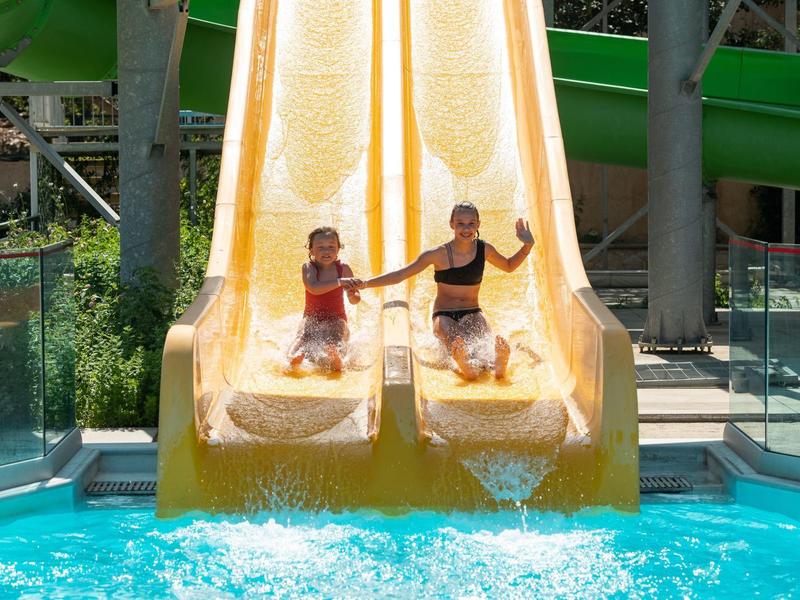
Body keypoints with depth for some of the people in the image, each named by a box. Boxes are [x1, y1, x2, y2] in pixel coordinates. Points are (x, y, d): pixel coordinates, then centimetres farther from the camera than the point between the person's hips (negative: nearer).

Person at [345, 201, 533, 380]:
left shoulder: (484, 249, 3)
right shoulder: (439, 254, -6)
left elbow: (508, 266, 25)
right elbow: (401, 274, -3)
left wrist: (527, 246, 9)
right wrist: (365, 284, -12)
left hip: (472, 313, 2)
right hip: (444, 314, -2)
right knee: (457, 344, -43)